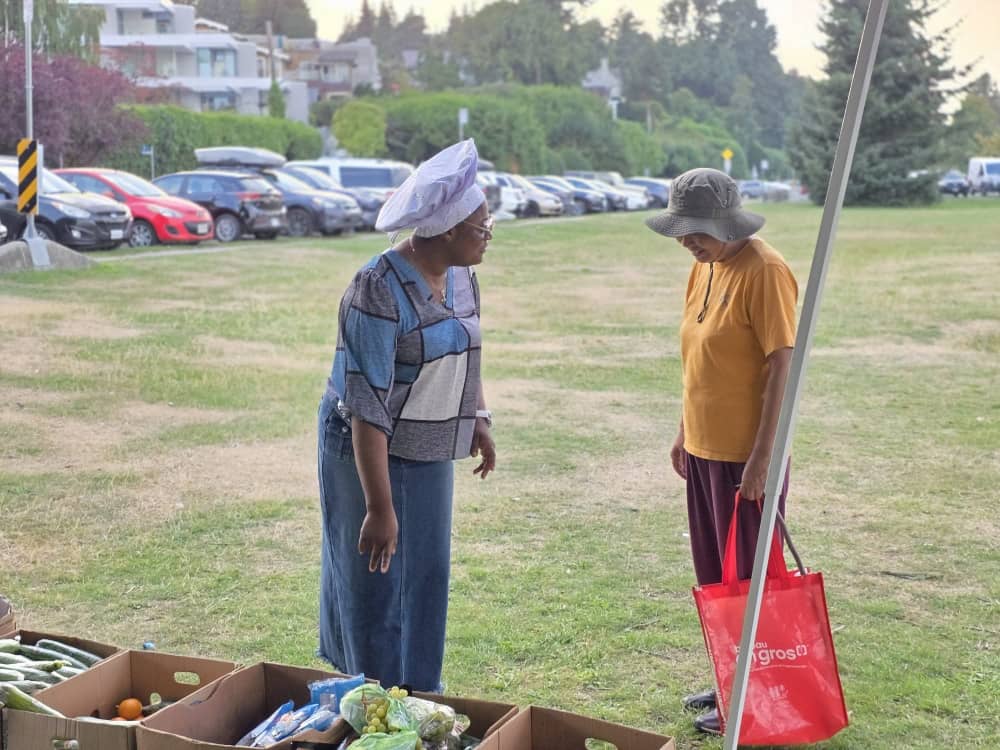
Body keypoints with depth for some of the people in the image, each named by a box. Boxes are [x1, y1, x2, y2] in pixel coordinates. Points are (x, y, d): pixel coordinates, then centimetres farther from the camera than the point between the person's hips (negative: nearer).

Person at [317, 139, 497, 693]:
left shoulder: (459, 275, -1)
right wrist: (380, 509, -28)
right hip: (368, 454, -8)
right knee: (375, 585, 5)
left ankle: (421, 699, 31)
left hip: (429, 455, 8)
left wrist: (478, 416, 11)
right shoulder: (379, 292, -26)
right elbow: (366, 409, -27)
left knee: (426, 578, 16)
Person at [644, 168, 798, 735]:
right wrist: (685, 432, 18)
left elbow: (782, 365, -20)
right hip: (705, 449, 9)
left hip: (745, 455, -9)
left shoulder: (764, 272, -17)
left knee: (748, 578, 3)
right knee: (715, 575, 17)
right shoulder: (704, 268, 8)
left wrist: (761, 456, -21)